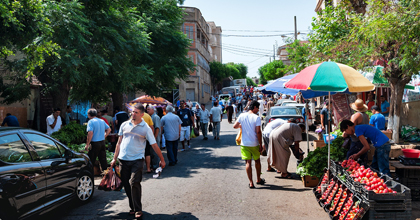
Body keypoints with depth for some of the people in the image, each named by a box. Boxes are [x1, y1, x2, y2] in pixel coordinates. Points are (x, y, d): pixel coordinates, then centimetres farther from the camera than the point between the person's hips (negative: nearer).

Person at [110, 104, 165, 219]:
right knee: (126, 185, 7)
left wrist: (162, 160, 3)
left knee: (134, 183, -15)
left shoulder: (146, 128, -3)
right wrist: (114, 158, 13)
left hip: (137, 160, -4)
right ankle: (132, 207, 24)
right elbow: (119, 143, 15)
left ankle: (138, 210, -4)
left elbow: (154, 145, 1)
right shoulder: (124, 125, 8)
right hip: (123, 159, 4)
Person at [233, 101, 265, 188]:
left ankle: (251, 183, 0)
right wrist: (261, 145, -8)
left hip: (244, 143, 2)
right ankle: (258, 179, 32)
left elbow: (234, 126, 1)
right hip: (254, 144, -2)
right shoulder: (257, 118, -11)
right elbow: (258, 132, -14)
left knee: (248, 162, 3)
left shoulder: (242, 116, -1)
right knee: (257, 161, 18)